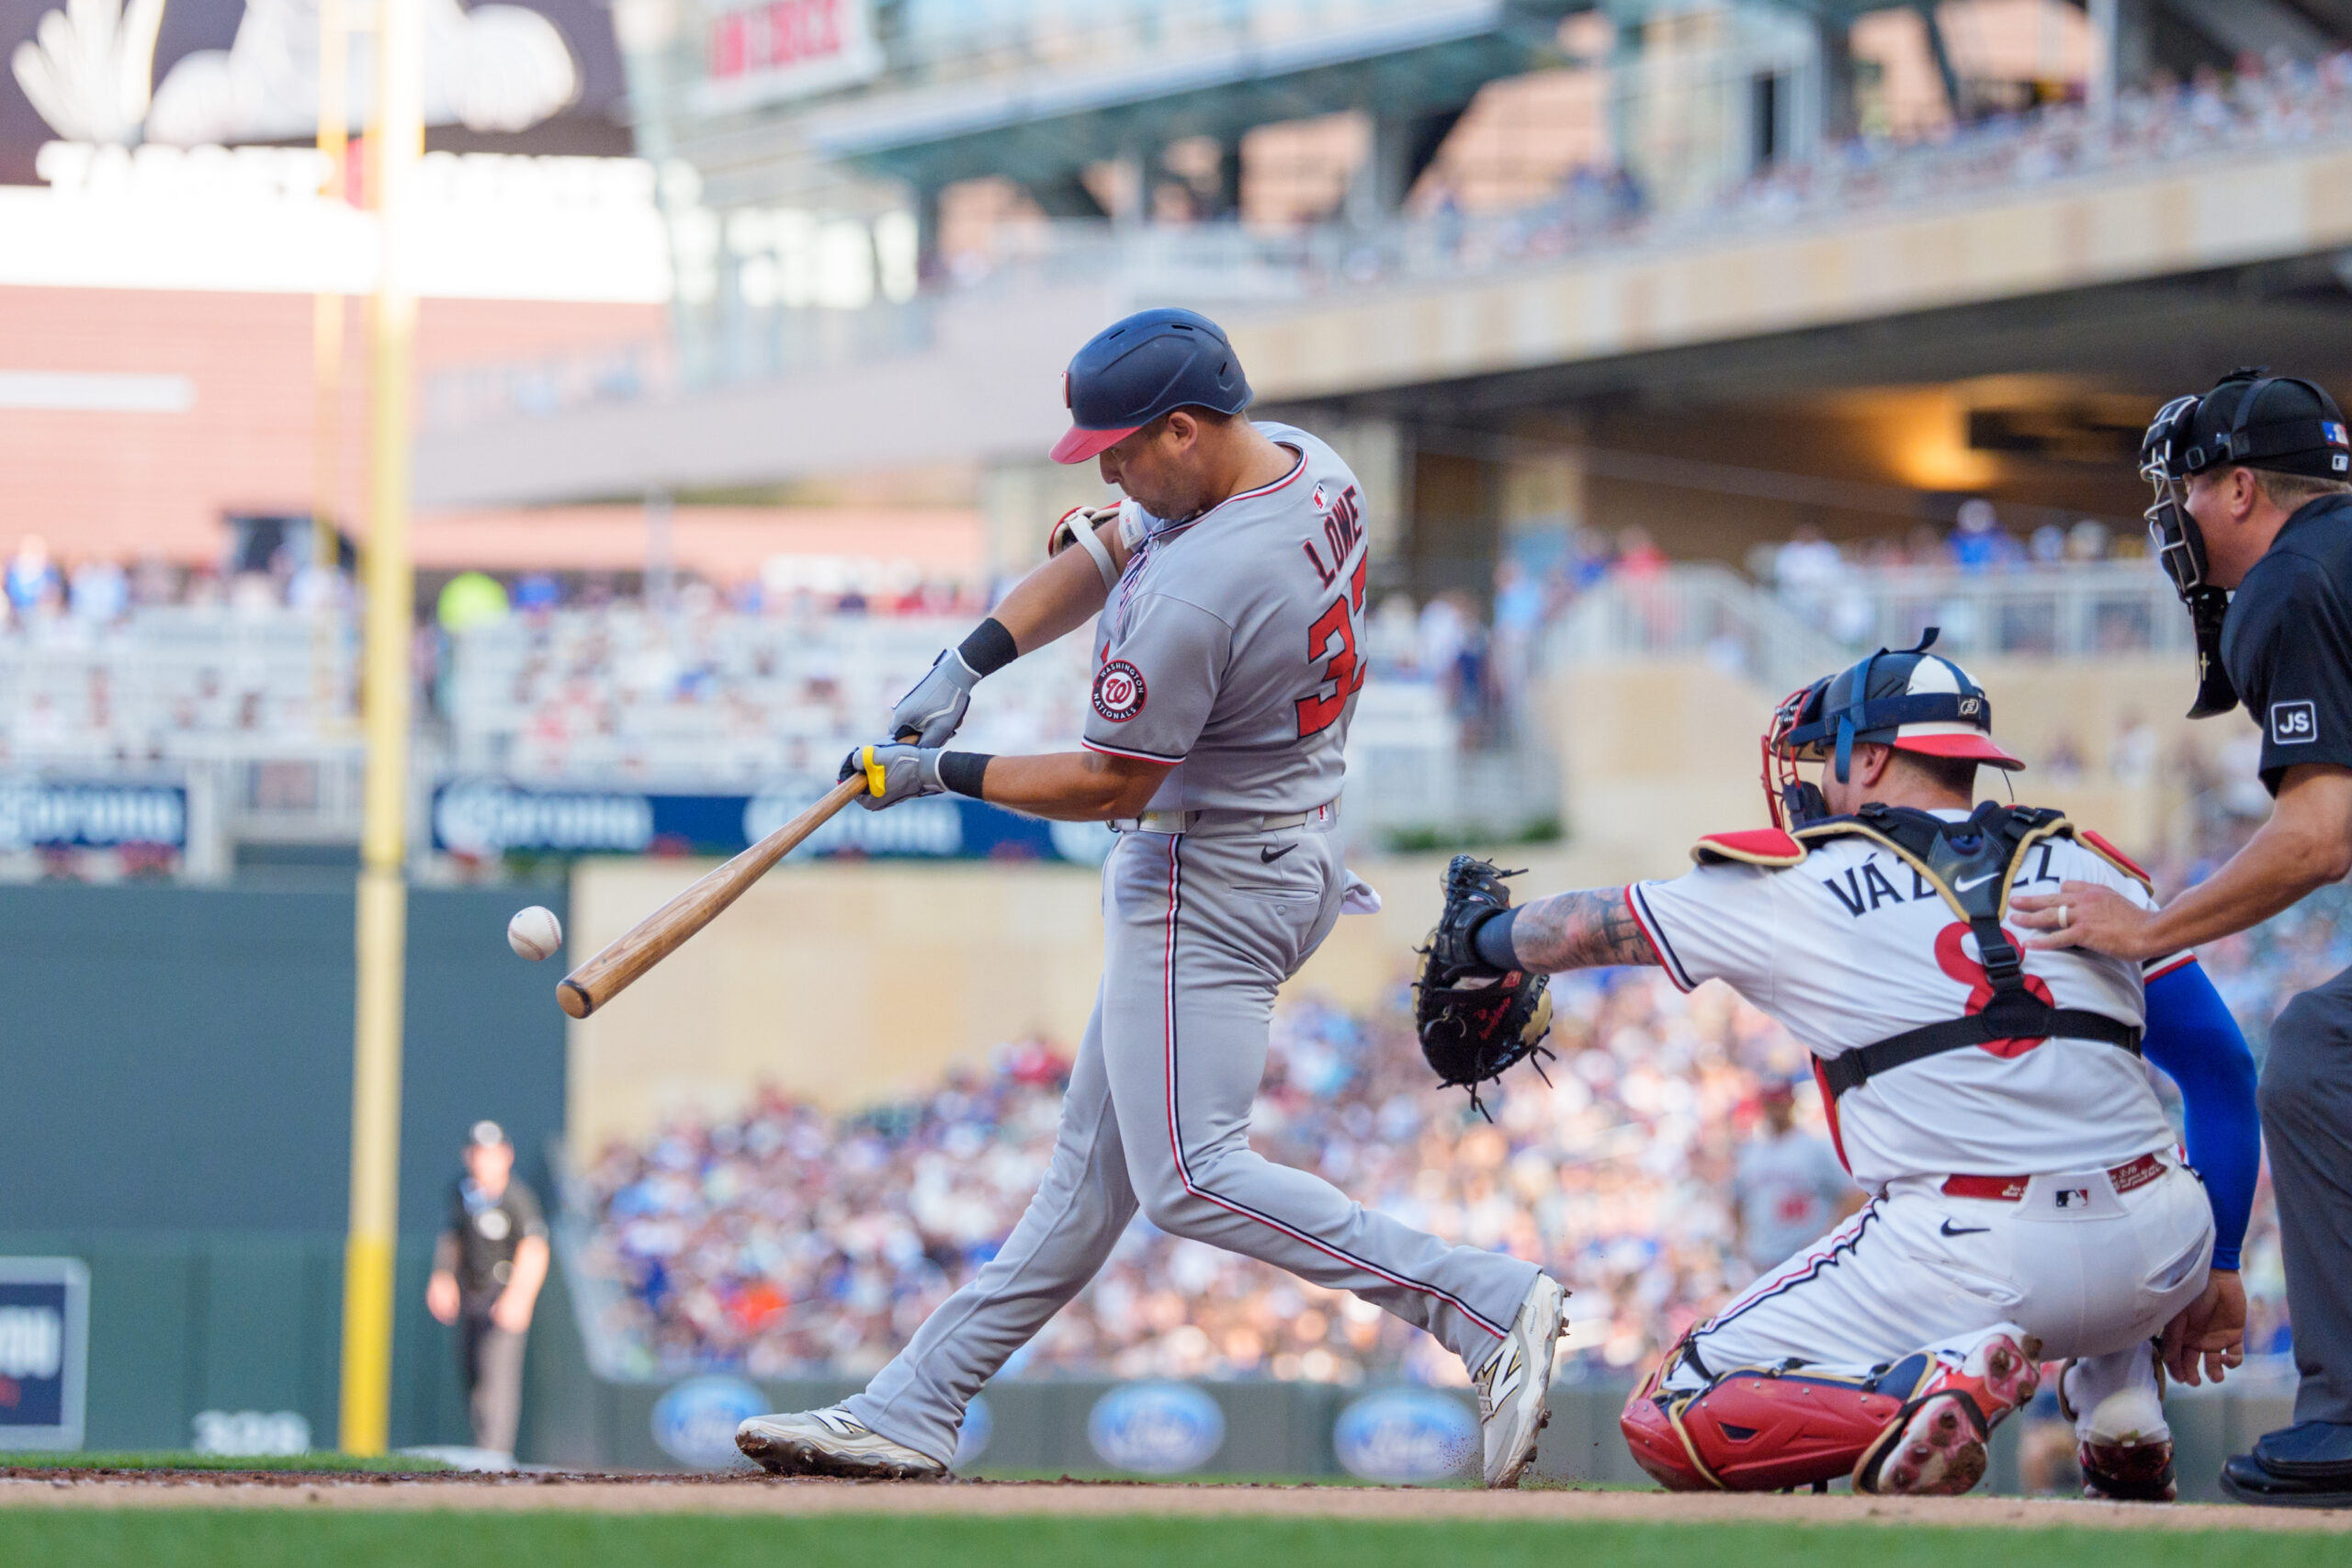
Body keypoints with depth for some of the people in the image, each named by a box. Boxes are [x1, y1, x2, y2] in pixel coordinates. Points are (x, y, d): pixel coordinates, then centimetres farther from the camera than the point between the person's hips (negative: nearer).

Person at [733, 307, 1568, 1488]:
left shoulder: (1193, 595, -29)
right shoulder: (1311, 469, 1)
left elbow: (1112, 783, -19)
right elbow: (1104, 551, 12)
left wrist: (943, 774, -7)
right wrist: (967, 663, 4)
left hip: (1210, 889, -11)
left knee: (1190, 1178, -12)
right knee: (1095, 1160, 13)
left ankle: (1484, 1304, -18)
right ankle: (913, 1411, 19)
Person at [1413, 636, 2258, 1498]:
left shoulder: (1794, 885, 10)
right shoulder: (2089, 866, 16)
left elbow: (1588, 927, 25)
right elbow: (2222, 1070, 14)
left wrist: (1481, 940, 46)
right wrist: (2218, 1270, 21)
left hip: (1968, 1269, -4)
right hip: (2157, 1261, 4)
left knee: (1670, 1423, 7)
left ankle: (1928, 1385, -17)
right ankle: (2121, 1412, 17)